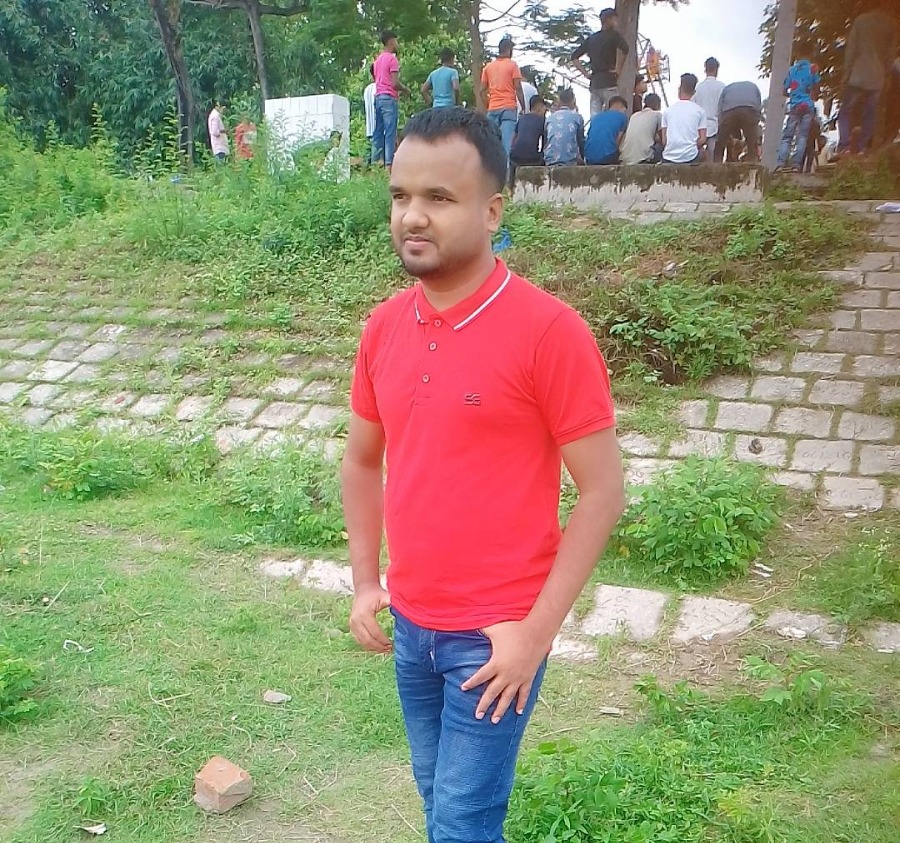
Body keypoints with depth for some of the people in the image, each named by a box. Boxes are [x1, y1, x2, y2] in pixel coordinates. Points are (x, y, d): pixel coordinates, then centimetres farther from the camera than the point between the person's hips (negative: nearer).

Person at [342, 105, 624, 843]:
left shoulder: (550, 331, -19)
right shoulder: (384, 326, -1)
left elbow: (603, 491, -15)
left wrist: (536, 630, -16)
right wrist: (364, 584, 7)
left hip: (496, 634, -5)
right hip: (411, 625, 6)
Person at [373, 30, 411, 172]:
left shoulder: (378, 59, 17)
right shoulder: (392, 59, -9)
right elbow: (395, 83, -16)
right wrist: (405, 89, 2)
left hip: (378, 97, 8)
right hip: (389, 98, -8)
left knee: (378, 132, 8)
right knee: (390, 133, -10)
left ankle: (375, 162, 8)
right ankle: (388, 164, -14)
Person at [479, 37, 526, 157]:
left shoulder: (488, 67, 12)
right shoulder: (512, 65, 0)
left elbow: (483, 90, 10)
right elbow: (518, 88, -4)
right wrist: (523, 107, 0)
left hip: (493, 109, 4)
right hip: (509, 108, -4)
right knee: (508, 141, -10)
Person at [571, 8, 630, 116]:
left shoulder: (592, 39, 18)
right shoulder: (614, 35, 0)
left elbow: (574, 57, 21)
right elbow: (624, 48, -21)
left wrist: (586, 74, 15)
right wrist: (617, 70, -12)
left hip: (594, 84, 6)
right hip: (609, 83, -6)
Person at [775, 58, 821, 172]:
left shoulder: (792, 69, 11)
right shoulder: (812, 69, 8)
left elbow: (785, 91, 11)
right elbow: (816, 89, 8)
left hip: (794, 106, 0)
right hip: (808, 106, 0)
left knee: (787, 136, -2)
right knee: (802, 136, -3)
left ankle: (780, 163, -19)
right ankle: (796, 164, -16)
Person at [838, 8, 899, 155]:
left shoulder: (861, 20, 1)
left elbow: (851, 49, -2)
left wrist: (847, 72, 2)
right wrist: (887, 77, 13)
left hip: (858, 75, -2)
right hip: (878, 78, 2)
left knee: (846, 111, 1)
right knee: (870, 114, 6)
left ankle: (844, 146, -15)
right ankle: (860, 148, -2)